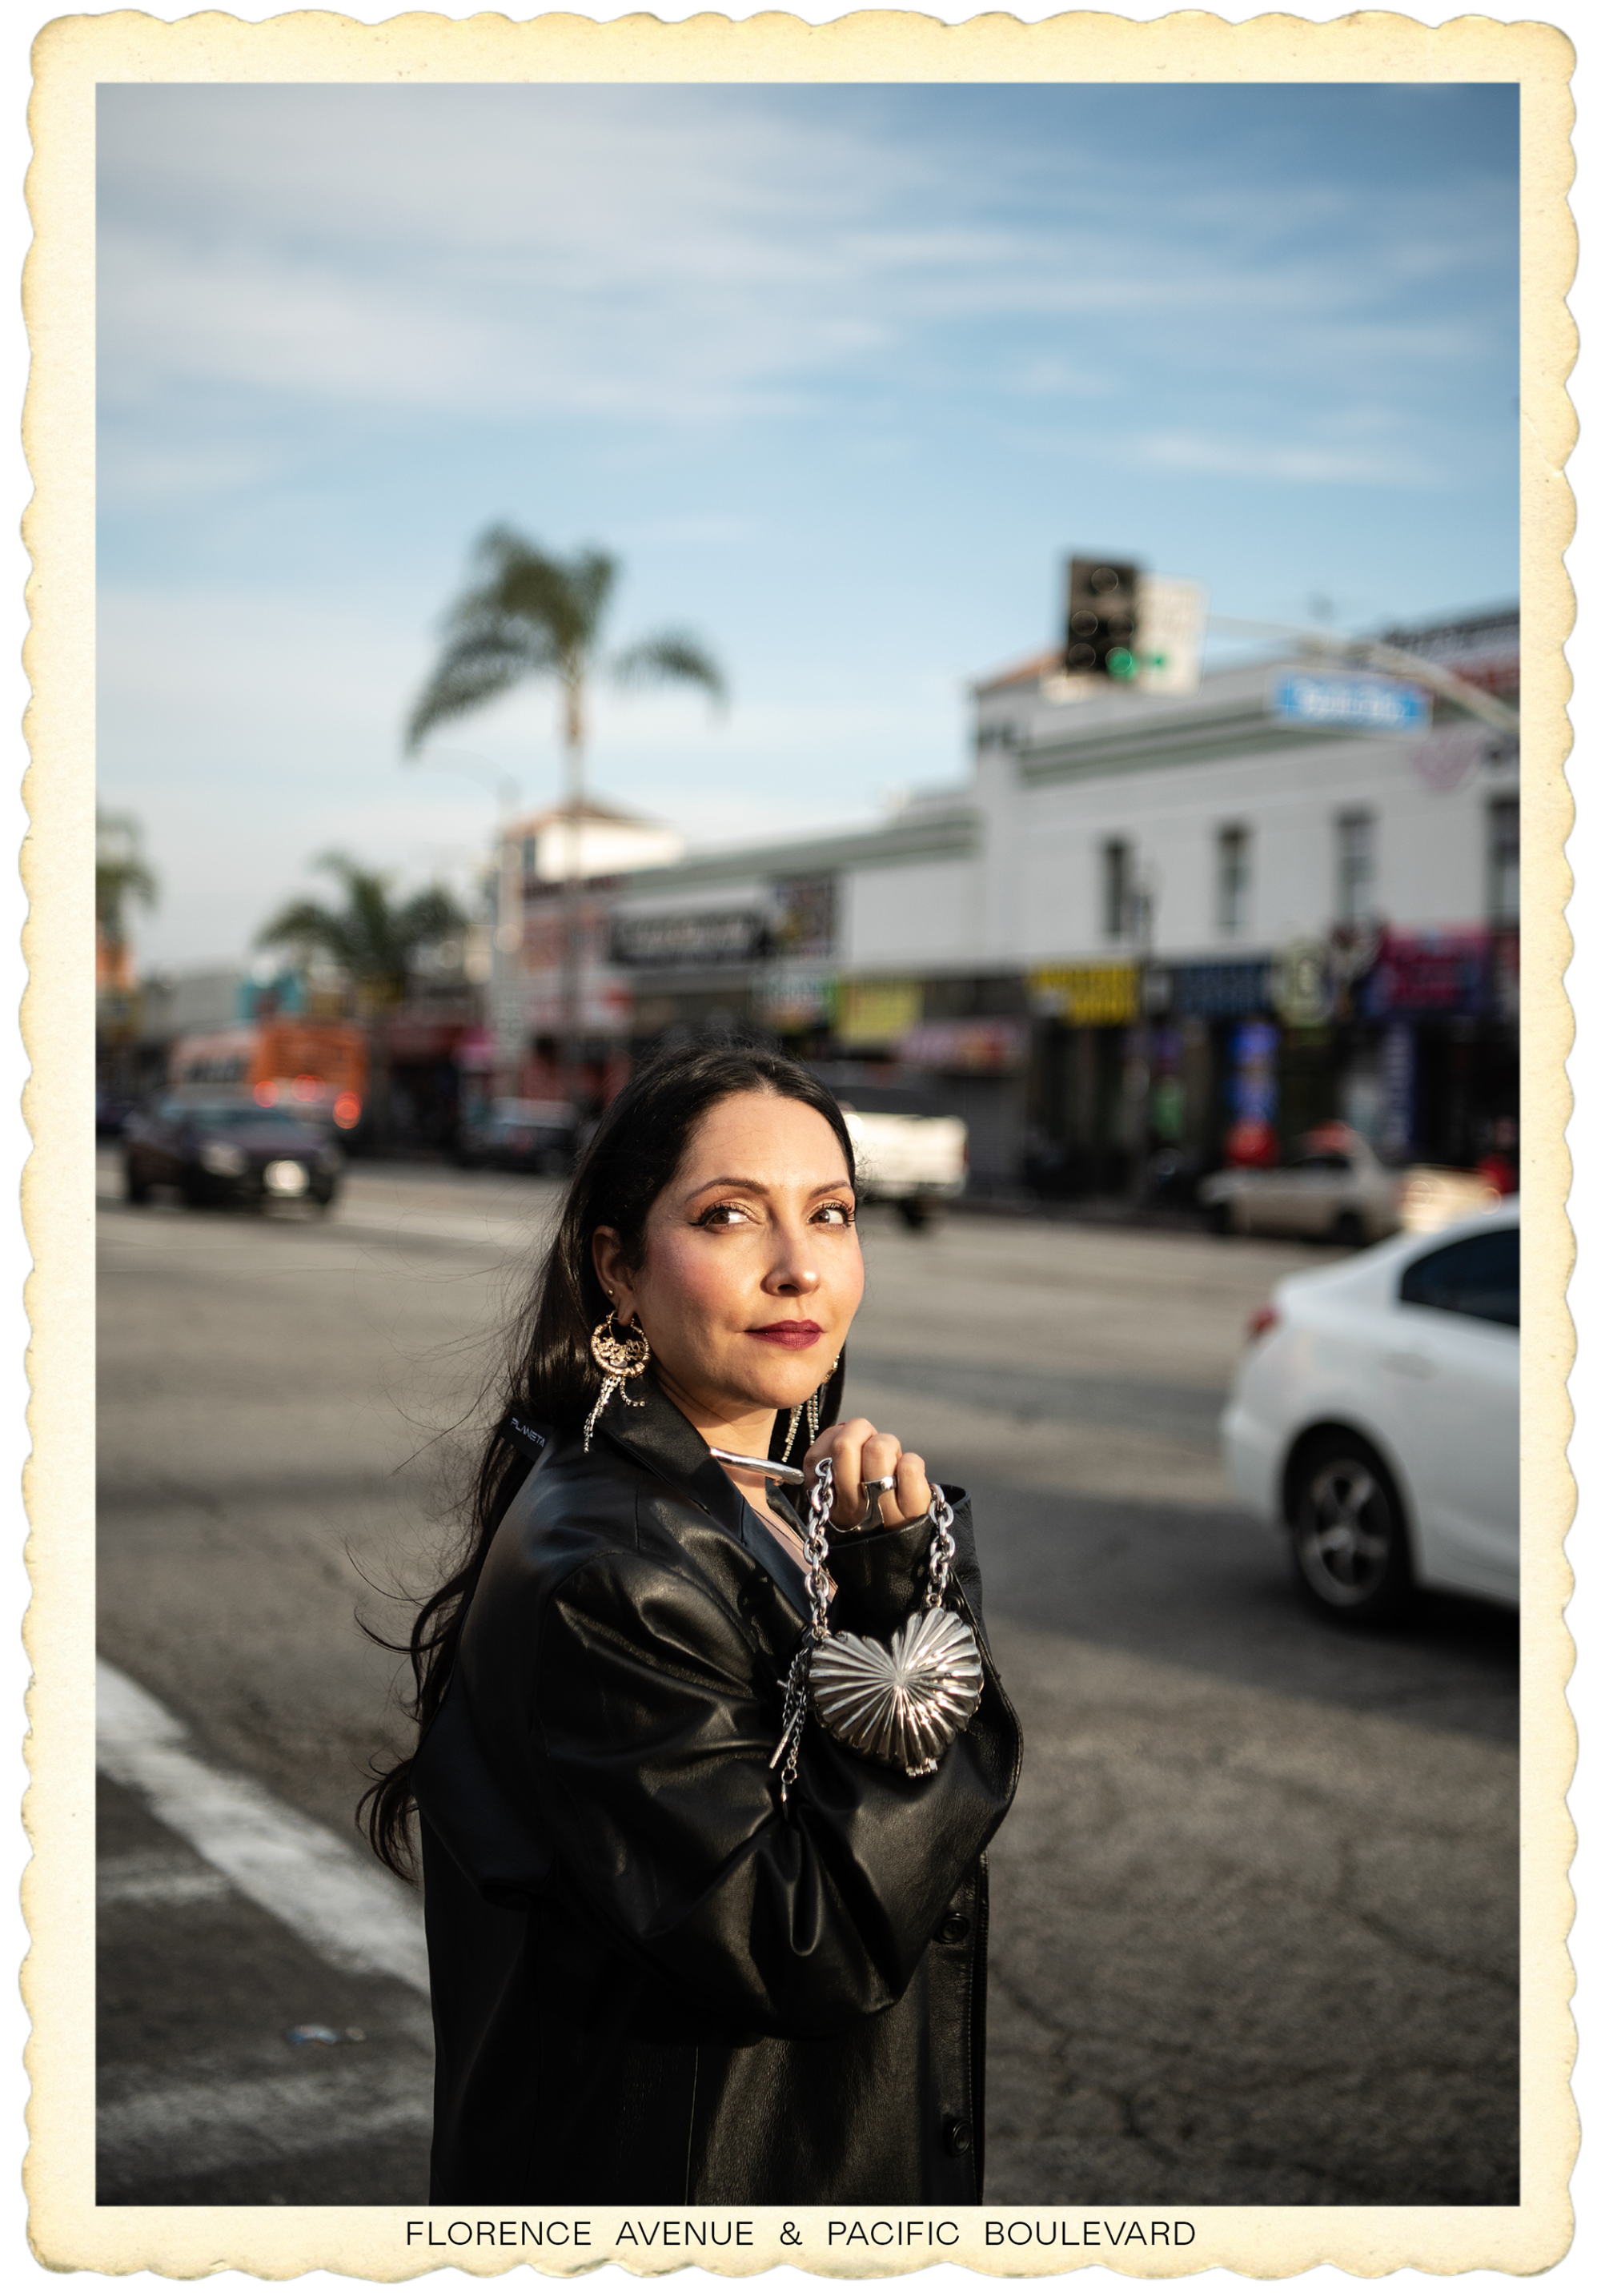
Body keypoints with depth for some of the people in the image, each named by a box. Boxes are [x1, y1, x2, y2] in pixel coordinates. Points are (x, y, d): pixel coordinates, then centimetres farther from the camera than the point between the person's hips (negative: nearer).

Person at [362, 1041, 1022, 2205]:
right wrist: (904, 1595, -25)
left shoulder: (800, 1502, 1)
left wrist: (906, 1584, -17)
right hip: (678, 2177, -8)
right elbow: (806, 1948, -25)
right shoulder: (601, 1581, -25)